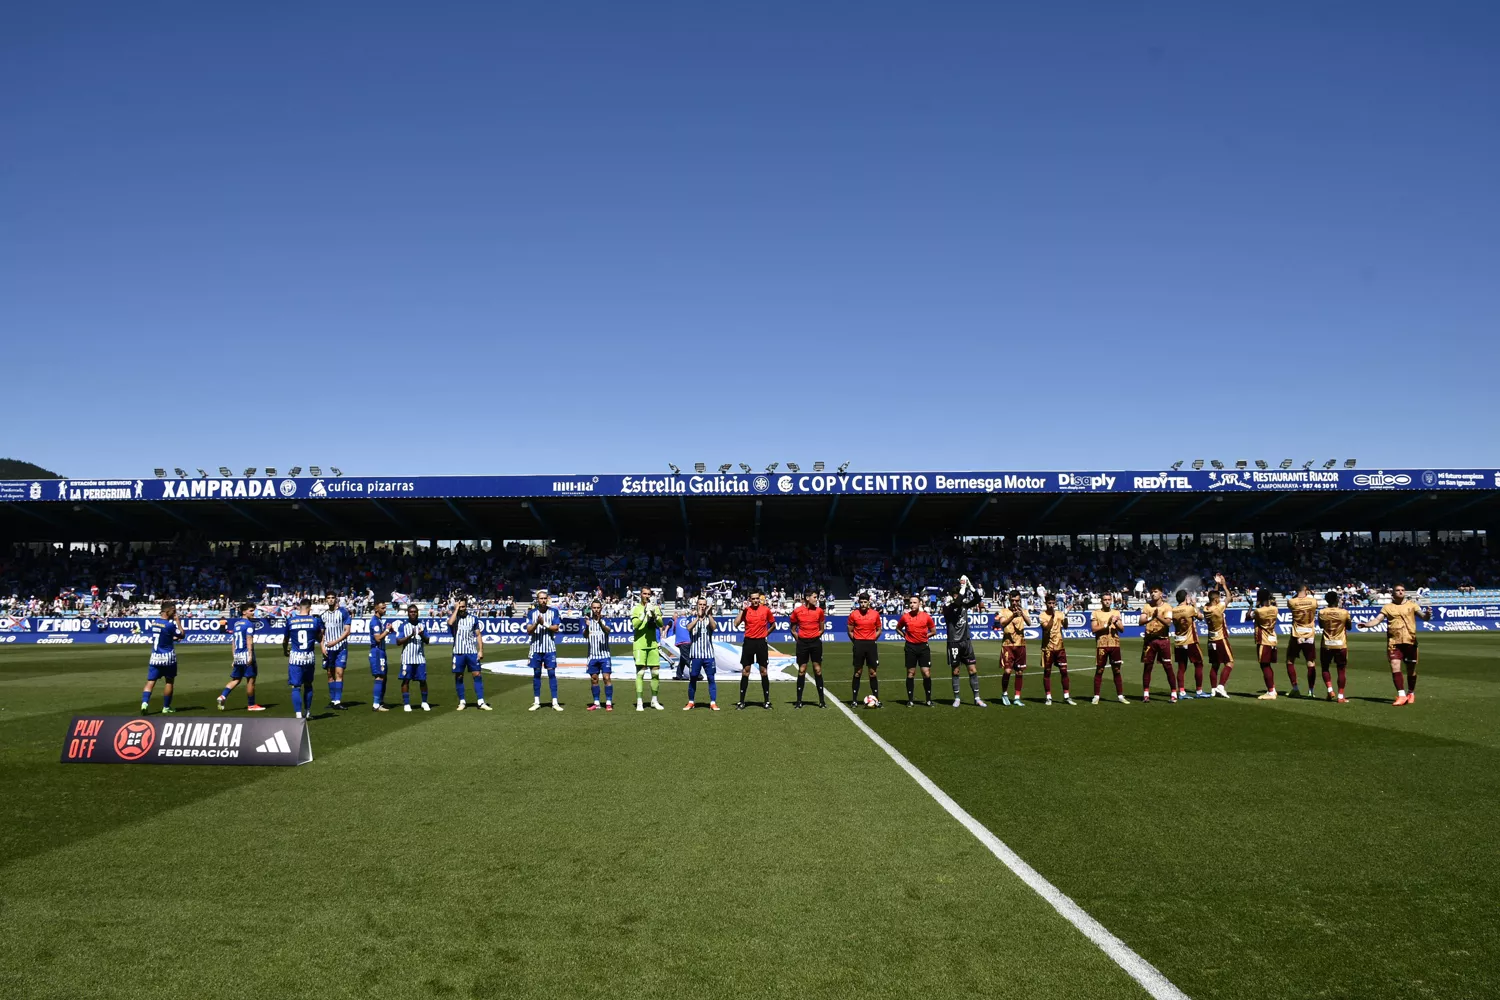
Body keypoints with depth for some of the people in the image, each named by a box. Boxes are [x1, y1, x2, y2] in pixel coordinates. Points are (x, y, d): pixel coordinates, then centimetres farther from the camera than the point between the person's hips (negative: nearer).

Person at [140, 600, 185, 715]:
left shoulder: (152, 622, 4)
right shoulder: (170, 624, -15)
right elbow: (182, 636, -5)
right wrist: (177, 621, -3)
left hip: (154, 657, 4)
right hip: (168, 657, -4)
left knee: (150, 682, 1)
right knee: (169, 682, 10)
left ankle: (144, 703, -20)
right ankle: (166, 708, 14)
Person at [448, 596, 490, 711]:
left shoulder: (473, 619, 6)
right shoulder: (453, 617, 2)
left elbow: (478, 635, 7)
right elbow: (450, 622, -24)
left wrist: (481, 650, -1)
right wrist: (456, 609, -14)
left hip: (472, 652, 1)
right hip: (458, 652, -1)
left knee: (477, 675, -3)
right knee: (458, 676, 4)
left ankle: (480, 702, -1)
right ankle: (462, 702, 14)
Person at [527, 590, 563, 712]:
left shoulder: (553, 612, 1)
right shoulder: (532, 613, 3)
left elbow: (556, 628, -6)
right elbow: (528, 631, -3)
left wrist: (544, 624, -18)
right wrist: (536, 623, -21)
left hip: (550, 648, -1)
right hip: (536, 648, 1)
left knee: (552, 673, -3)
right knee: (536, 674, 6)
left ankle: (555, 703, -1)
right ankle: (536, 702, 14)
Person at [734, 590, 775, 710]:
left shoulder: (766, 610, 1)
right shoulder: (746, 610, 1)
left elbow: (773, 624, 16)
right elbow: (736, 624, -10)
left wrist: (766, 634, 6)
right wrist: (742, 610, -12)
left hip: (761, 642, 0)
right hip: (749, 642, 0)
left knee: (764, 671, 3)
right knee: (745, 671, 3)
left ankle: (767, 700, 10)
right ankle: (741, 701, 8)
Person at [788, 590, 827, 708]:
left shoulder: (819, 611, 2)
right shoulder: (797, 611, -1)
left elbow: (821, 629, 12)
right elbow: (793, 629, 8)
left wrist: (816, 636, 2)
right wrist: (799, 639, 1)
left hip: (815, 642, 1)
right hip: (802, 643, -1)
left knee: (818, 670, 2)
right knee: (801, 671, 3)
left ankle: (821, 700, 7)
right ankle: (799, 701, 8)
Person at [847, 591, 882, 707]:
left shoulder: (875, 614, 3)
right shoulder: (853, 614, -1)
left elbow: (879, 630, 12)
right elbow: (850, 631, 7)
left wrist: (872, 639, 3)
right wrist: (856, 642, 1)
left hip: (871, 645, 1)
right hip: (858, 645, -1)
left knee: (873, 672, 3)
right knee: (857, 672, 3)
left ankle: (876, 699, 9)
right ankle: (854, 700, 8)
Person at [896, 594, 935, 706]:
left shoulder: (926, 616, -1)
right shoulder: (905, 616, 0)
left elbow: (933, 630, 11)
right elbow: (898, 629, 15)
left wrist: (925, 636, 0)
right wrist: (905, 636, 1)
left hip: (923, 647, 0)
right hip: (910, 647, 0)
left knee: (926, 673, -3)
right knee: (910, 674, 4)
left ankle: (928, 699, 8)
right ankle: (910, 700, 12)